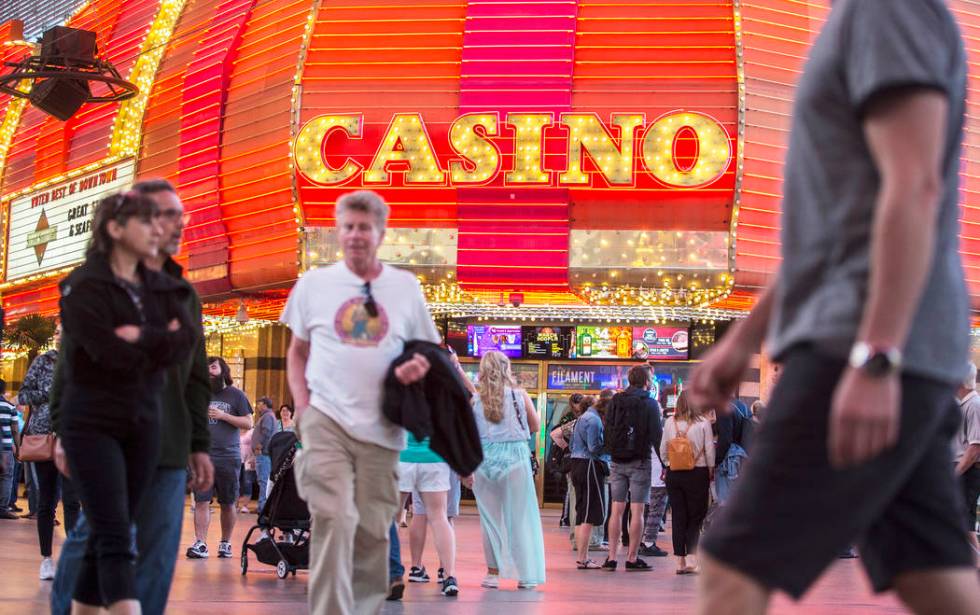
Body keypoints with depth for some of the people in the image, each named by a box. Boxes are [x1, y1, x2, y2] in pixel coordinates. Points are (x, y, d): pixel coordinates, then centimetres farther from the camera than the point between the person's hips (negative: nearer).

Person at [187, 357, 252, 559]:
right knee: (201, 502, -8)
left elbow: (248, 423, 0)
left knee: (228, 504, 5)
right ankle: (200, 544, -11)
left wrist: (223, 415, -9)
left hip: (228, 457, -2)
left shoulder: (235, 394, 5)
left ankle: (225, 543, 17)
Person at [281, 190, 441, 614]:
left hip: (380, 428, 2)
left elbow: (427, 351, 16)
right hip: (326, 420, -2)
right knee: (334, 519, -16)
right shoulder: (314, 284, 6)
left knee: (373, 531, 6)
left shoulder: (406, 287, 8)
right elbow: (297, 352, 15)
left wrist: (419, 366, -8)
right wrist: (302, 406, 1)